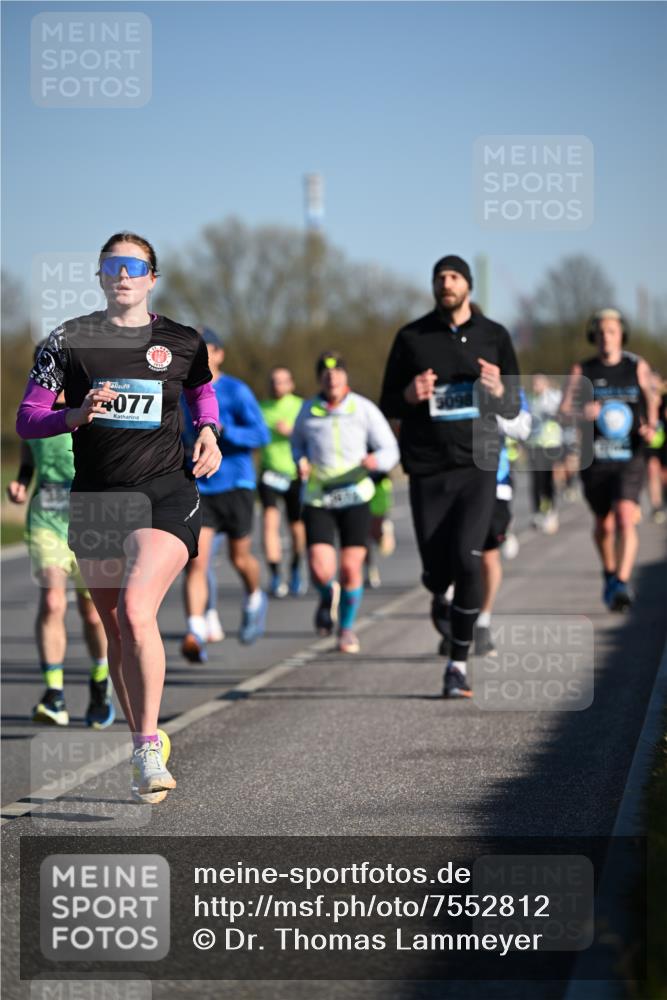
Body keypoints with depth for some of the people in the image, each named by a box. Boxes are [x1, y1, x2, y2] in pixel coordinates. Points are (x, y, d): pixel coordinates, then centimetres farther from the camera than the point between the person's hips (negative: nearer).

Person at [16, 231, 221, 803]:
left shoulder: (181, 342, 5)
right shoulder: (69, 341, 4)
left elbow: (202, 389, 27)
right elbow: (26, 421, 3)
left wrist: (209, 434, 8)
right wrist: (76, 415, -15)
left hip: (166, 493, -2)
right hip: (96, 499, 3)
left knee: (135, 612, -22)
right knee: (116, 632, 8)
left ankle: (148, 751, -18)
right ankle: (145, 746, 22)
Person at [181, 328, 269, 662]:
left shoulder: (236, 391, -9)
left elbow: (261, 435, -17)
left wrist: (220, 430, -28)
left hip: (235, 486, -3)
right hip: (197, 488, 3)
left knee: (240, 559, 13)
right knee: (195, 561, -14)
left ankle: (254, 600, 46)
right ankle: (196, 634, -23)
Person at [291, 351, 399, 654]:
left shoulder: (364, 409, -2)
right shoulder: (308, 410, 4)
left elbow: (390, 450, 2)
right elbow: (297, 441, 22)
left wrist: (376, 461, -21)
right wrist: (301, 461, 0)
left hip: (355, 496, 0)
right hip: (317, 500, 1)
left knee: (351, 568, -1)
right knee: (321, 570, -13)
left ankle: (347, 626, 22)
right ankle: (328, 596, 24)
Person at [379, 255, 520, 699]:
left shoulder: (494, 336, 6)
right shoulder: (412, 338, 4)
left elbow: (514, 408, 10)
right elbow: (388, 405, 8)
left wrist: (498, 390, -13)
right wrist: (410, 396, -14)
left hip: (477, 466, 0)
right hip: (428, 469, 1)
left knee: (467, 558, -16)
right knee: (437, 568, 0)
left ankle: (459, 663, -5)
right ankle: (440, 598, 41)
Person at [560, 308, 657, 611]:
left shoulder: (638, 367, 4)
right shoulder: (582, 370, 4)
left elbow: (651, 401, 15)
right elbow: (564, 408, -2)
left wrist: (650, 427, -6)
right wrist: (582, 412, -25)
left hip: (630, 458, -2)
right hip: (595, 458, 2)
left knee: (626, 518, -21)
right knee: (604, 524, 14)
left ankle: (621, 586, -27)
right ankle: (610, 575, 41)